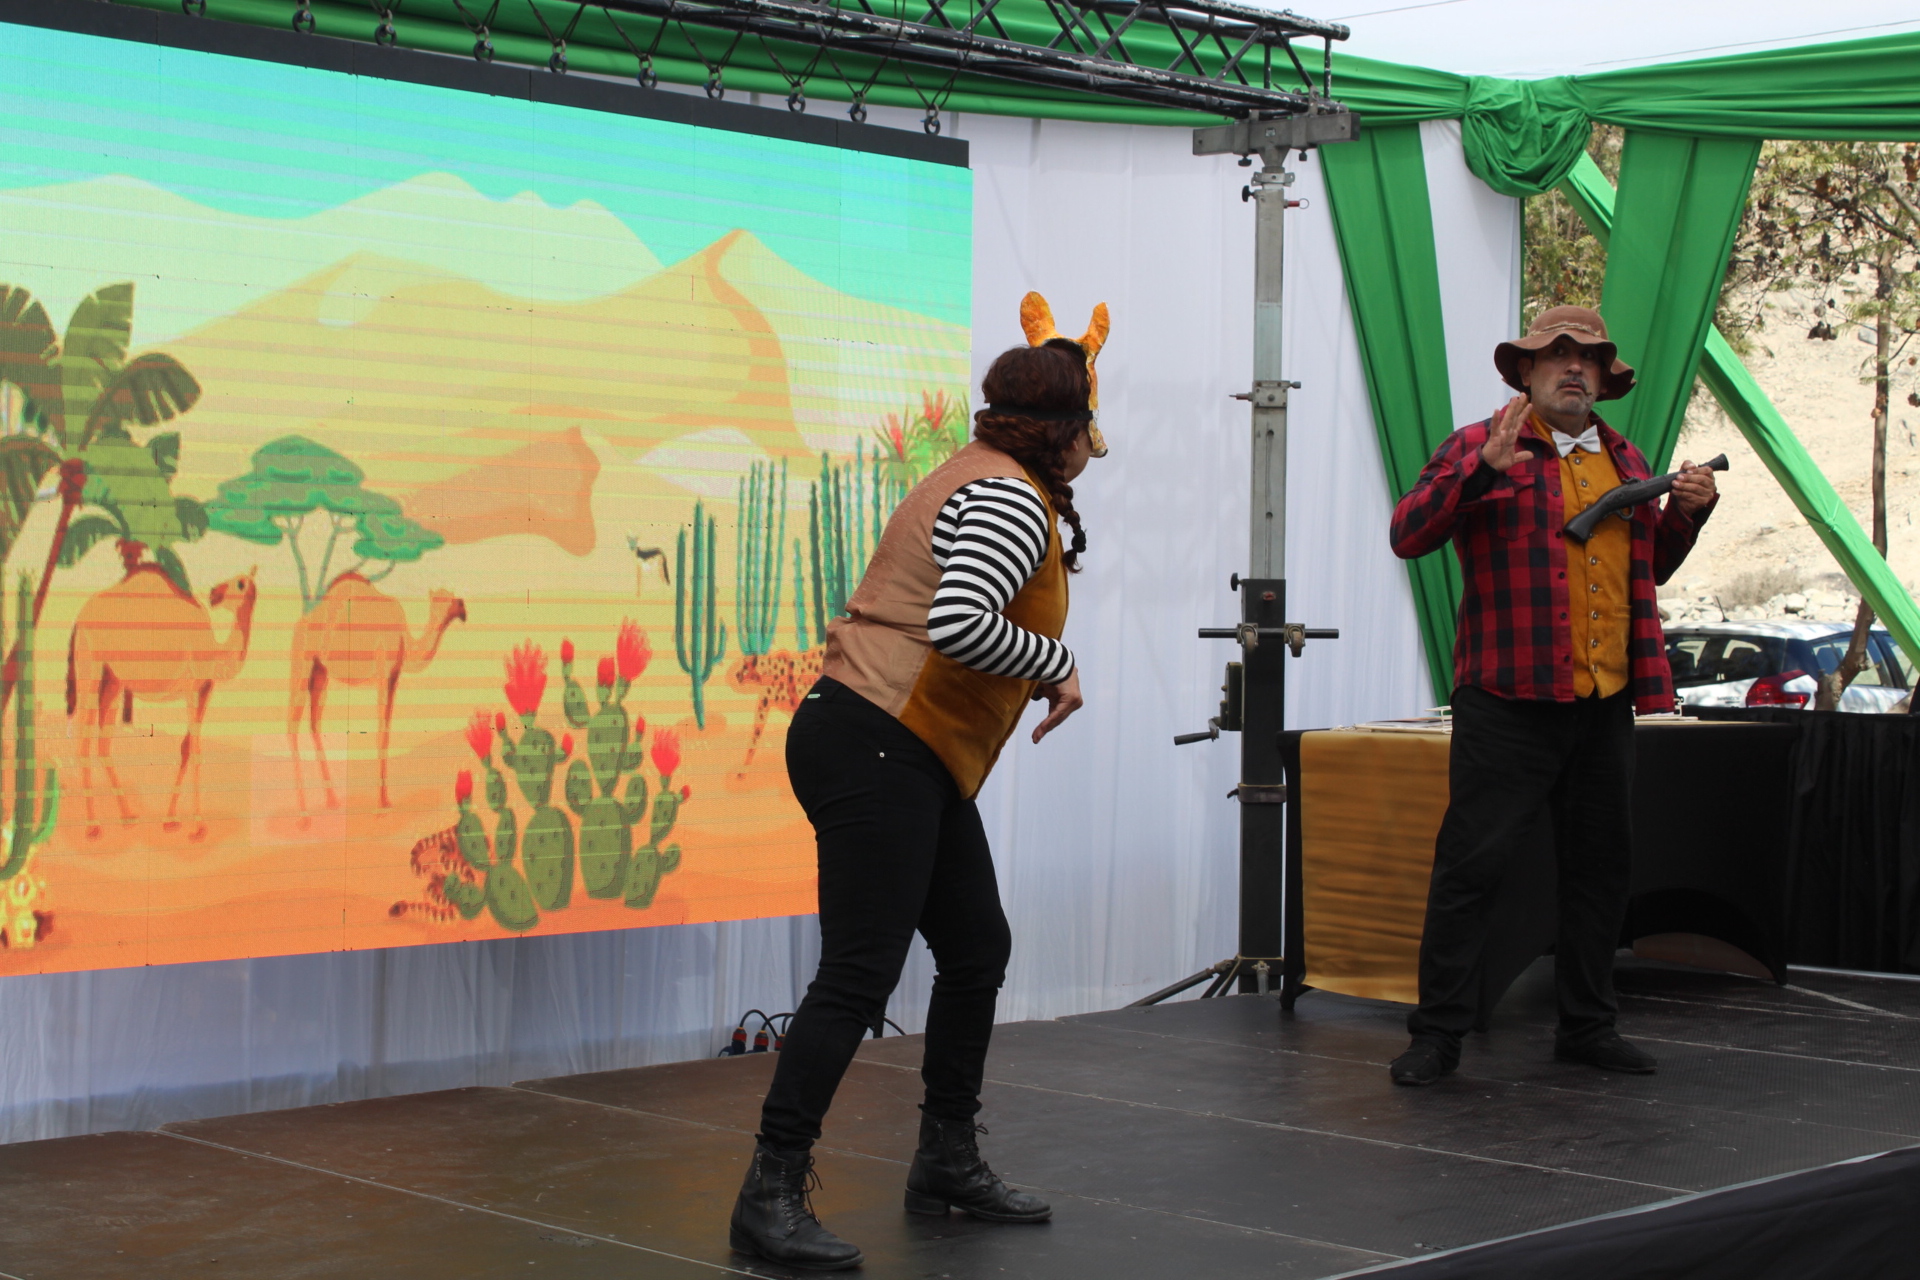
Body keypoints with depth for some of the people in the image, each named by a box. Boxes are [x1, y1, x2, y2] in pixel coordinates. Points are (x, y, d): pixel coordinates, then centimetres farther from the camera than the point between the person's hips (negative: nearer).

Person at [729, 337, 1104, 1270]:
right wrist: (1055, 661, -17)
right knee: (859, 974, -12)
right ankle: (771, 1194, -9)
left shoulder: (980, 479, 18)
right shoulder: (1014, 501, -14)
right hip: (878, 748, -11)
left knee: (978, 950, 16)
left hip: (916, 762, 11)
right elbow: (958, 623, -31)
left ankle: (947, 1161, 27)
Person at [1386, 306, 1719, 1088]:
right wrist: (1483, 470, -23)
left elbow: (1648, 568, 28)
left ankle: (1587, 1025, 23)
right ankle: (1438, 1031, 1)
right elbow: (1407, 535, -11)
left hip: (1606, 701, 6)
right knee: (1472, 862, -6)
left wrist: (1686, 514, 9)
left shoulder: (1624, 460, 18)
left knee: (1601, 864, 11)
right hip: (1508, 701, -6)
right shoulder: (1479, 447, 0)